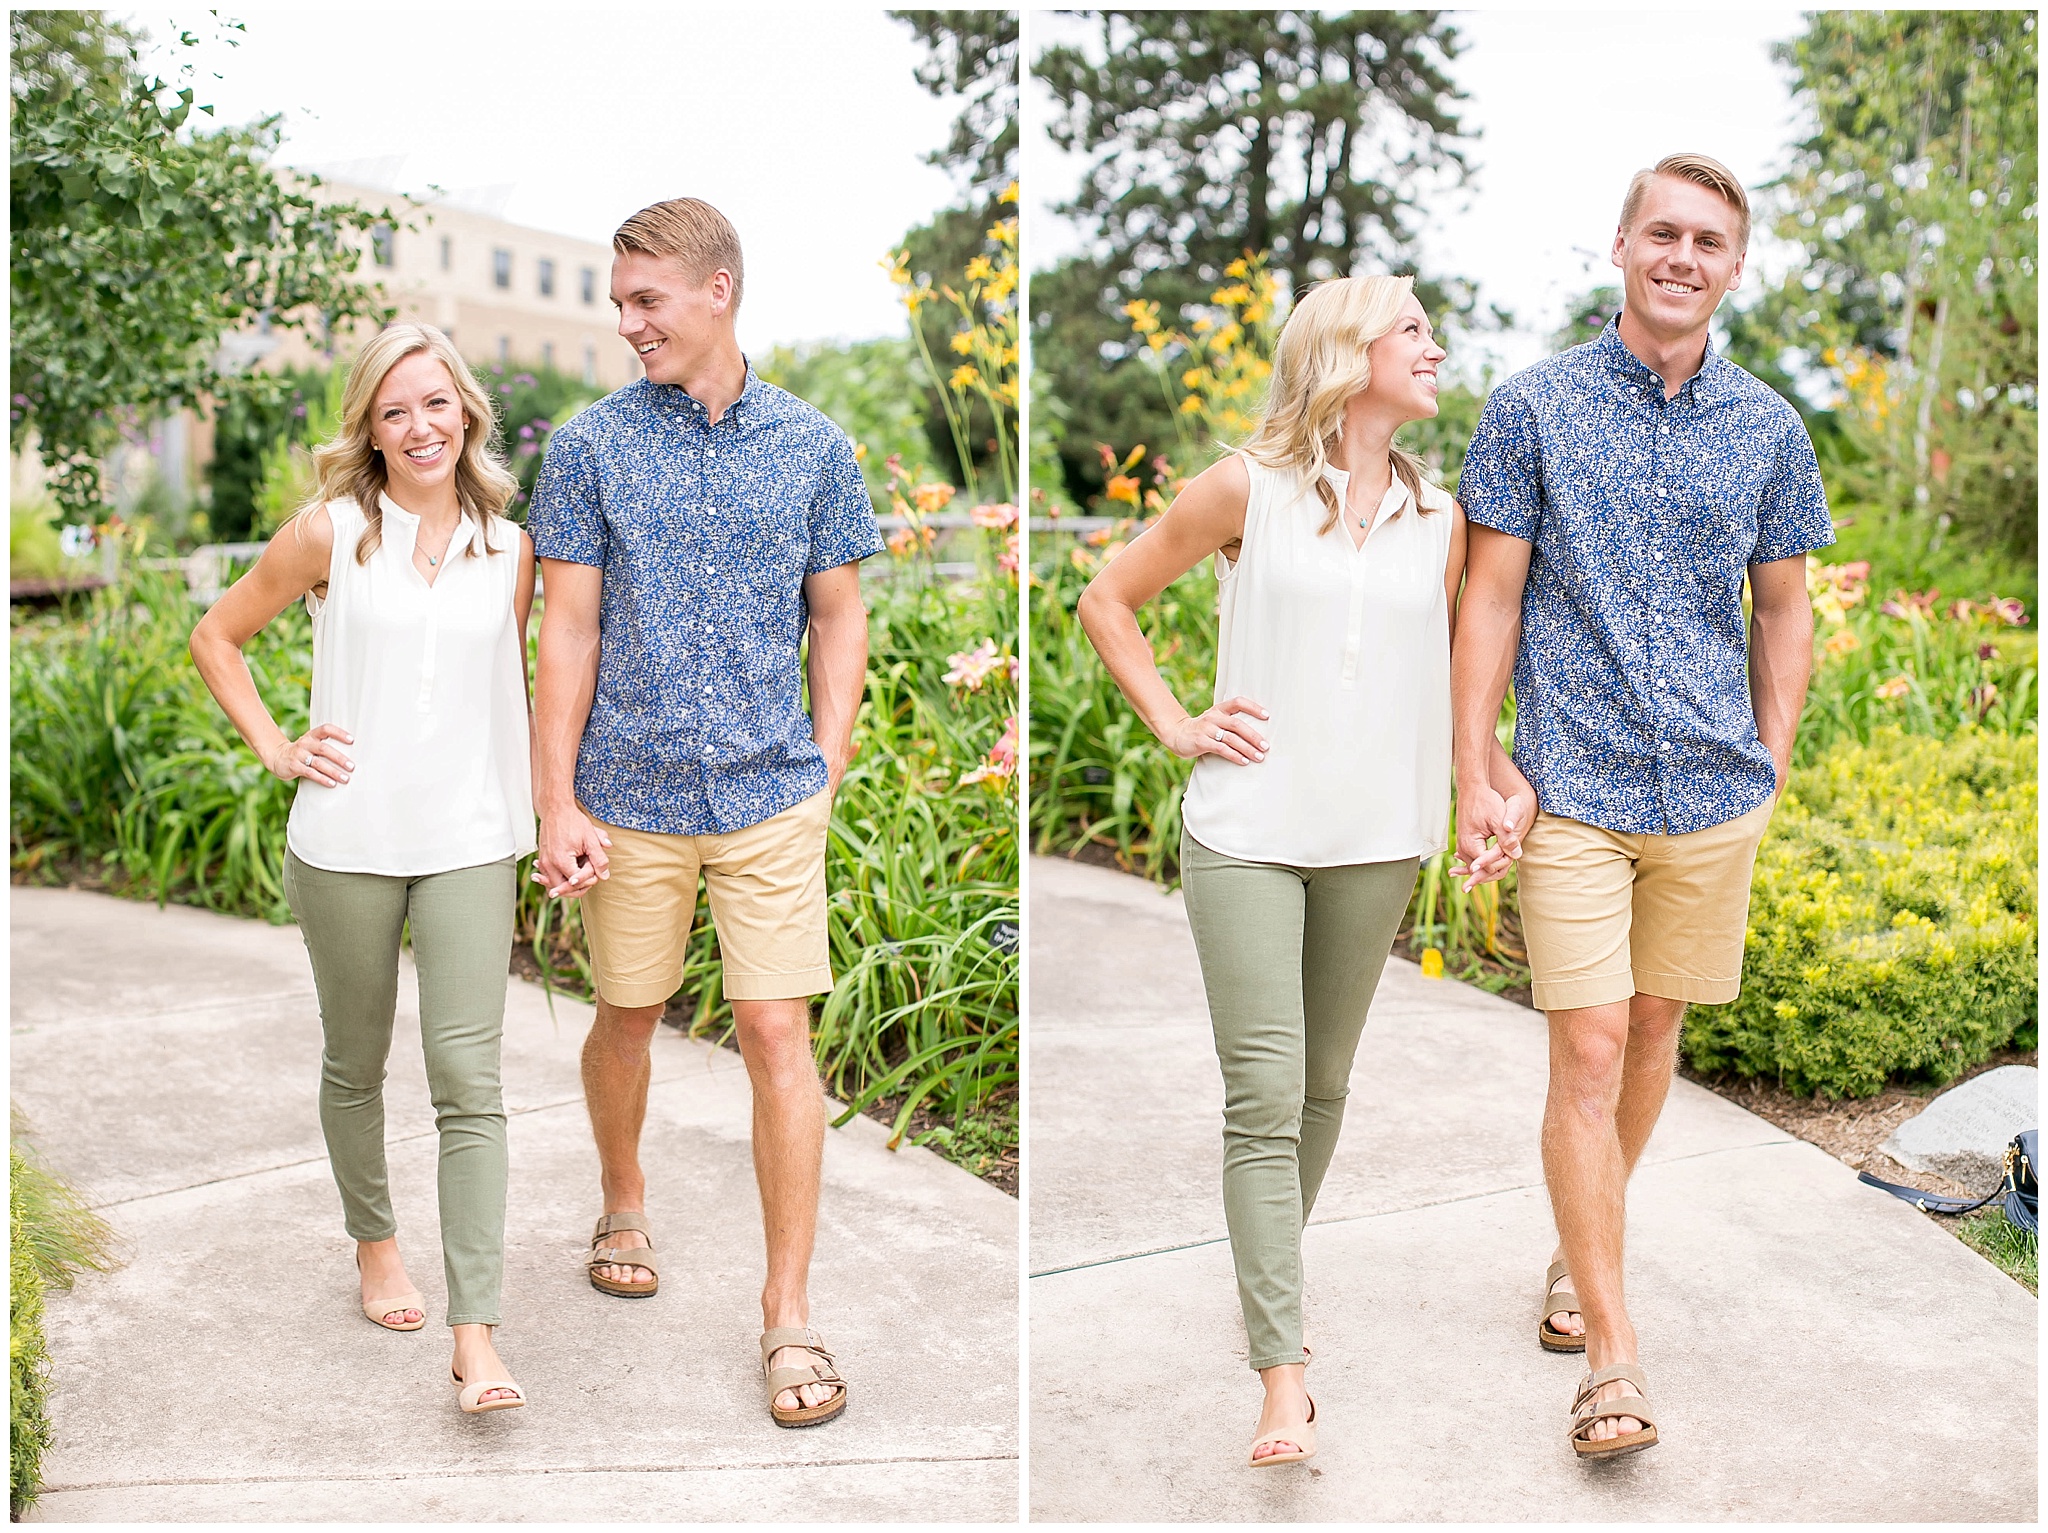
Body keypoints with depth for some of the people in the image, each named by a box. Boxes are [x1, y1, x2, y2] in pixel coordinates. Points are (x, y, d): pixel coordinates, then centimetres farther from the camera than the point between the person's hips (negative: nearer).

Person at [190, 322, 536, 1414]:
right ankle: (374, 1239, 39)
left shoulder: (509, 549, 5)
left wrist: (548, 818, 13)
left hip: (470, 842, 0)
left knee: (468, 1074, -7)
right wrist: (275, 748, -1)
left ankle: (475, 1334, -7)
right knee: (356, 1061, 14)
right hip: (346, 842, 0)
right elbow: (216, 637, 9)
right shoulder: (331, 535, -1)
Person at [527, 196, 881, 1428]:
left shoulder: (813, 446, 1)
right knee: (630, 1015, 15)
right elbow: (569, 631, -1)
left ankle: (791, 1314, 6)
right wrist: (558, 803, -5)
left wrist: (825, 773, 1)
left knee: (778, 1032, -4)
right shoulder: (592, 445, -1)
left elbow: (839, 620, 8)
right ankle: (626, 1206, 43)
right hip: (630, 795, 1)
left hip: (771, 793, 0)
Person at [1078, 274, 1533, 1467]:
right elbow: (1109, 596, 8)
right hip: (1247, 831, -3)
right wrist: (1176, 725, -1)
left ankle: (1270, 1287, 34)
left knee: (1324, 1086, 12)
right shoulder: (1247, 491, 1)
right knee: (1264, 1096, -9)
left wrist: (1509, 783, 6)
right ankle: (1285, 1376, -5)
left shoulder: (1441, 518, 11)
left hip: (1378, 840, 4)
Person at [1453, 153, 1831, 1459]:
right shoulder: (1535, 408, -1)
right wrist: (1473, 777, -5)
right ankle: (1614, 1359, -2)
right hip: (1576, 787, -3)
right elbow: (1492, 601, -1)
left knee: (1657, 1033, 14)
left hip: (1717, 794, 3)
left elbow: (1784, 613, 14)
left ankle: (1583, 1246, 36)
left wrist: (1772, 765, 8)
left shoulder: (1769, 429, 7)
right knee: (1588, 1052, -6)